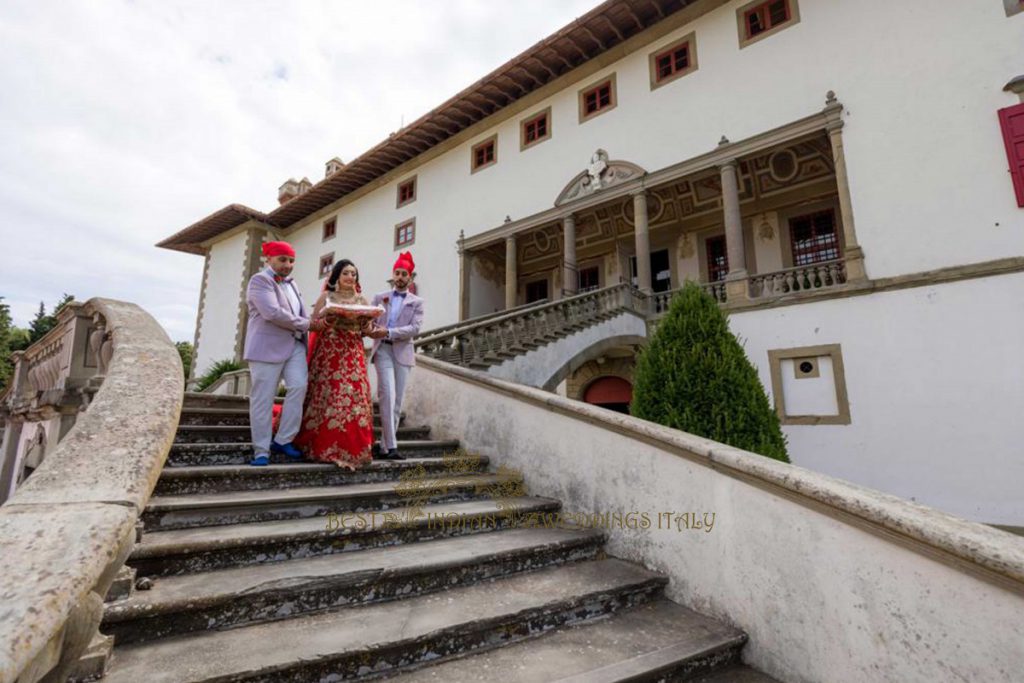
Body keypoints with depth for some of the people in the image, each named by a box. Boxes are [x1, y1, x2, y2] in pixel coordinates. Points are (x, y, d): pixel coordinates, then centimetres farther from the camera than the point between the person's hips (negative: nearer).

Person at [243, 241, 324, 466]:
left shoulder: (291, 284, 19)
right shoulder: (260, 280, -5)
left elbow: (302, 313, 17)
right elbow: (273, 313, -18)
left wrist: (308, 327, -4)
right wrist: (306, 324, -10)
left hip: (294, 344, 6)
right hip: (268, 346, -6)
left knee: (299, 386, -9)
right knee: (263, 399, -1)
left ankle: (283, 440, 3)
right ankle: (261, 450, 8)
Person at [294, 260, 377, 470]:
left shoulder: (362, 301, 14)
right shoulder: (326, 297, 6)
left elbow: (365, 330, 12)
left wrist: (367, 321, -9)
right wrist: (331, 318, -15)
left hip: (354, 355, 3)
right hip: (329, 353, -2)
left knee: (354, 396, -4)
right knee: (329, 396, -7)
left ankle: (351, 448, 3)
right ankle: (327, 447, 3)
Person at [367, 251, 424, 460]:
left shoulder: (416, 302, 9)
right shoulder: (379, 297, 14)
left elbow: (415, 328, -5)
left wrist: (388, 332, -16)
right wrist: (369, 327, -16)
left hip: (403, 351, 1)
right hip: (383, 350, -1)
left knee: (397, 401, 3)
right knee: (388, 396, -15)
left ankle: (384, 446, 12)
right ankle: (391, 445, -13)